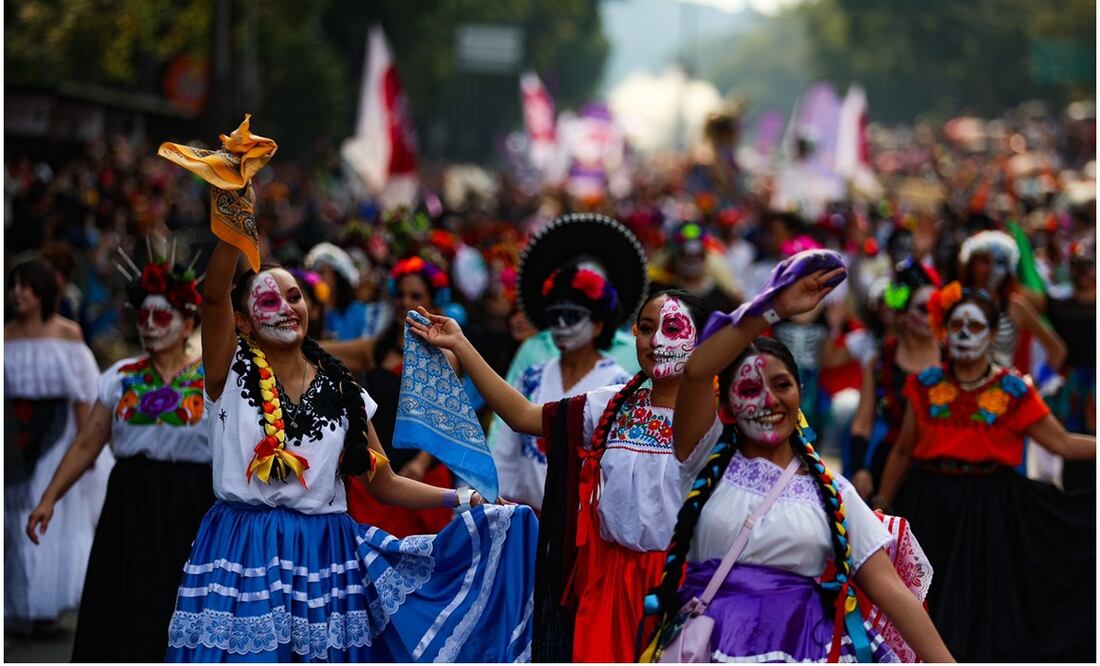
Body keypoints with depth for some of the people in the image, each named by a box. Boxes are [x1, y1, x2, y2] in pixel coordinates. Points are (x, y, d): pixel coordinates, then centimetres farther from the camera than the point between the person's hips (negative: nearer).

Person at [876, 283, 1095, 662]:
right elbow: (902, 452, 10)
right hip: (930, 511, 2)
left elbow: (1063, 443, -2)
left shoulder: (1013, 392, -3)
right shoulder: (926, 386, 3)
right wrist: (881, 506, 11)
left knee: (983, 606, 1)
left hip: (988, 514, -2)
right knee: (929, 612, 8)